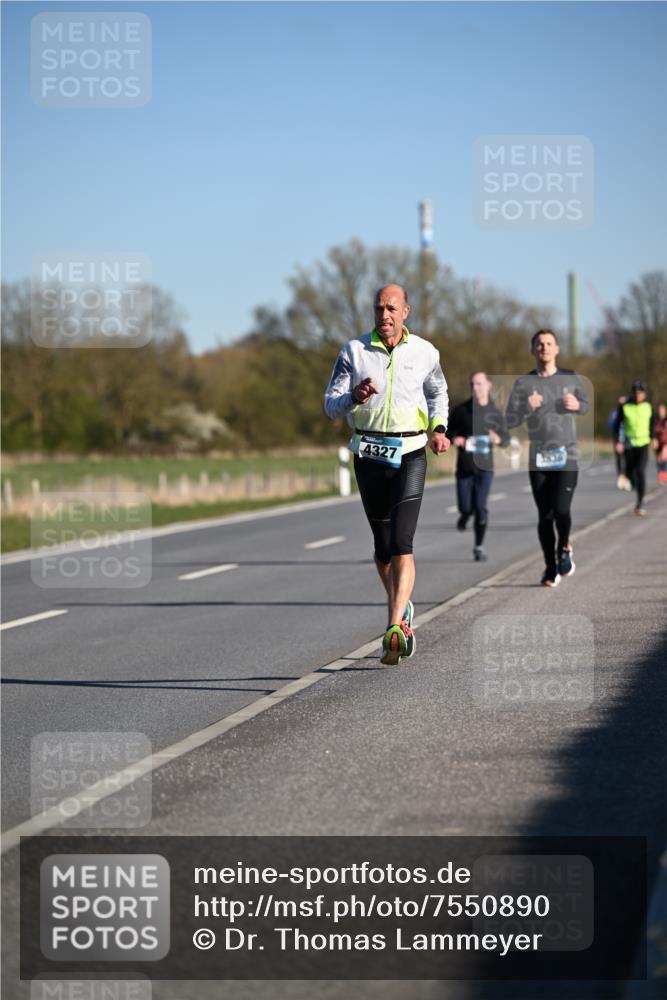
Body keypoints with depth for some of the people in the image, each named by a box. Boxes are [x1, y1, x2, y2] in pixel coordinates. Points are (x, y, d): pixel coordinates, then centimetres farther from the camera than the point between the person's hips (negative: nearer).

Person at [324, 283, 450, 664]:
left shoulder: (425, 353, 2)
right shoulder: (354, 351, 0)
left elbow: (438, 393, 21)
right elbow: (331, 405, -2)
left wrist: (438, 429, 3)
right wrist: (355, 398, -24)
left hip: (410, 455, -2)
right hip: (369, 456, 2)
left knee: (401, 542, -17)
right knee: (383, 544, 12)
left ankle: (395, 629, -26)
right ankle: (402, 610, 38)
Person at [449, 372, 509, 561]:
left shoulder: (495, 413, 5)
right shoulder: (461, 410, 2)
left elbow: (506, 439, 11)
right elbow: (449, 430, 11)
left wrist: (498, 439, -13)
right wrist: (454, 438, -13)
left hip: (484, 467, 0)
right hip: (464, 466, 0)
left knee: (480, 508, -7)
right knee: (466, 507, -2)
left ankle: (479, 547, 6)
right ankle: (465, 514, 36)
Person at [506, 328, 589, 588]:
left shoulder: (570, 378, 7)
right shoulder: (523, 383, 4)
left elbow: (585, 405, 22)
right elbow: (509, 421, 0)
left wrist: (577, 405, -2)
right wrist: (527, 408, -19)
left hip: (566, 457, 0)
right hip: (538, 459, 1)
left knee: (561, 509, -16)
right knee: (545, 516, 2)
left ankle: (564, 548, 12)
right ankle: (551, 568, 16)